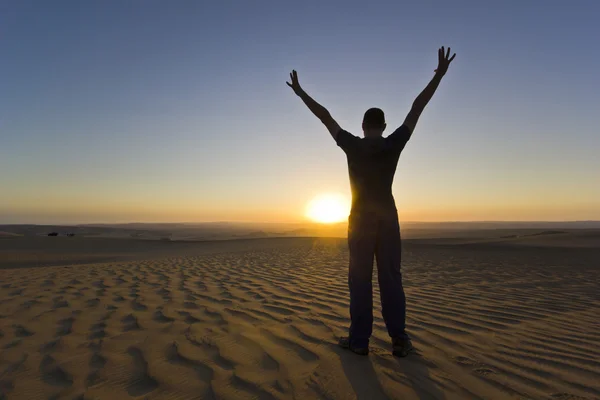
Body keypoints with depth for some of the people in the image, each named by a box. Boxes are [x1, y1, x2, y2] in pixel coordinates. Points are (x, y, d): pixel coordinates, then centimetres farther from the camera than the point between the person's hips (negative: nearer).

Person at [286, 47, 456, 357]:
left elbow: (325, 116, 2)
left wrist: (300, 91, 10)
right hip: (387, 218, 1)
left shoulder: (352, 145, -5)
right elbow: (416, 109, 1)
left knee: (360, 279, 1)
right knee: (391, 278, 3)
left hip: (360, 219, -1)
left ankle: (359, 340, 5)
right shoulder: (394, 144, -3)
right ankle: (399, 340, 7)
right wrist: (439, 75, 8)